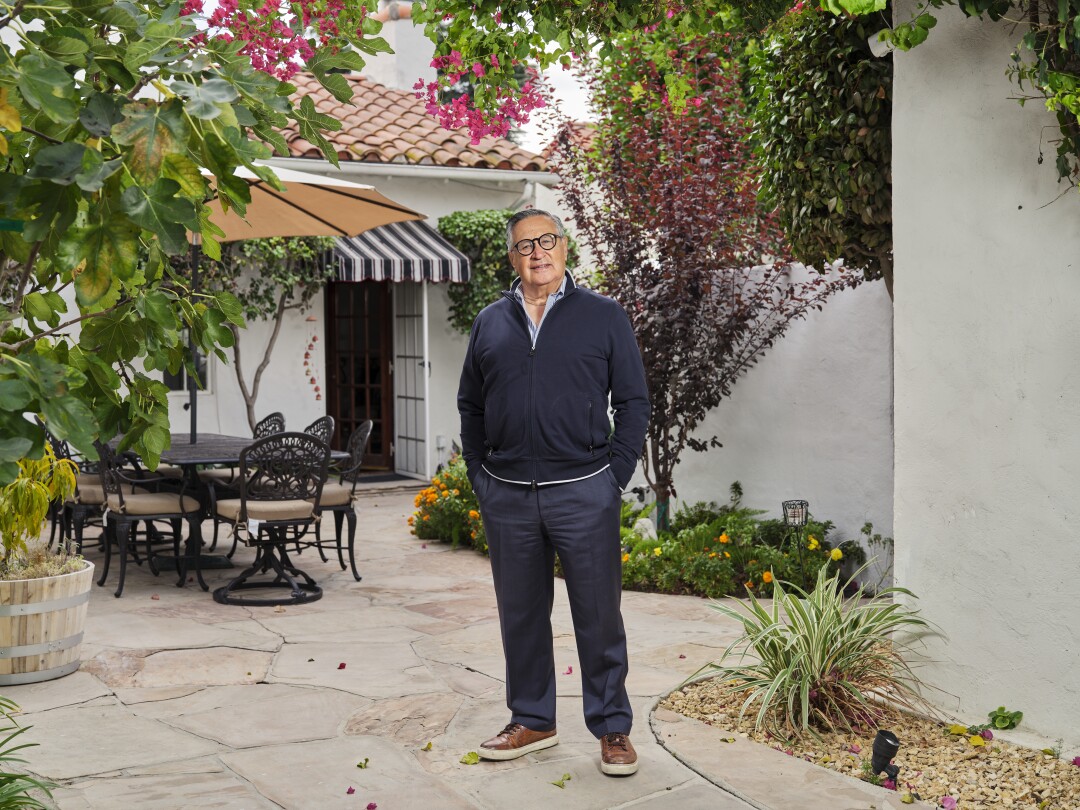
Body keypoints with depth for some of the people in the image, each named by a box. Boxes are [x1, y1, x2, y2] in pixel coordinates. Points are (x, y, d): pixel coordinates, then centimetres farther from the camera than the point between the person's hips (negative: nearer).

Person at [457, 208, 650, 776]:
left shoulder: (604, 316, 3)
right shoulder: (490, 323, 11)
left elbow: (633, 401, 3)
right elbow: (470, 404, 17)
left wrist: (616, 475, -4)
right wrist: (480, 475, 9)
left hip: (583, 492, -3)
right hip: (507, 496, 3)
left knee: (599, 616, 2)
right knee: (520, 615, 11)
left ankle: (612, 728, 14)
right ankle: (532, 721, 25)